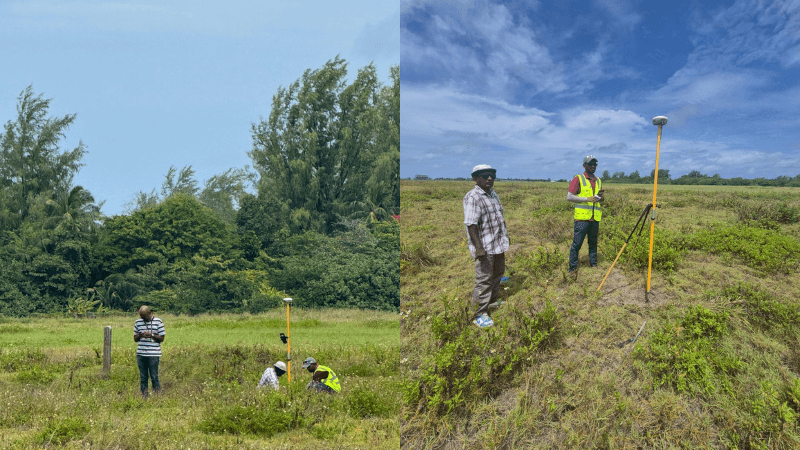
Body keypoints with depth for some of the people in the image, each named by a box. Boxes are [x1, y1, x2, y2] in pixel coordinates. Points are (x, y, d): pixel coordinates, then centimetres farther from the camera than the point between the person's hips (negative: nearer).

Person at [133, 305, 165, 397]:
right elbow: (135, 339, 15)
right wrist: (140, 335, -7)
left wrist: (151, 335, -16)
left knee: (154, 376, -3)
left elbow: (162, 338, 1)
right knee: (143, 377, 6)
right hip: (140, 354, 4)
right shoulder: (138, 322, 11)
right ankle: (144, 396, 11)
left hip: (153, 354, -4)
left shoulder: (158, 321, 1)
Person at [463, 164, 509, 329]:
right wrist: (478, 247, -27)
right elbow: (471, 224, -23)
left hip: (498, 245, 9)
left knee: (497, 274, 21)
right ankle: (479, 314, -1)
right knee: (484, 279, -7)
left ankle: (492, 302, 39)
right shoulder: (472, 197, -17)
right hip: (484, 247, -9)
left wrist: (504, 237, 24)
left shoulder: (493, 194, 12)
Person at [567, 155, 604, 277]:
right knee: (577, 244, -6)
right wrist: (587, 199, -16)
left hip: (595, 218, 5)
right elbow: (569, 197, -8)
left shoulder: (598, 181, 18)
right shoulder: (578, 179, 0)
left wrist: (600, 197, 1)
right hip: (582, 218, -5)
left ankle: (594, 264, 20)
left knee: (593, 243, 10)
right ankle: (572, 269, -1)